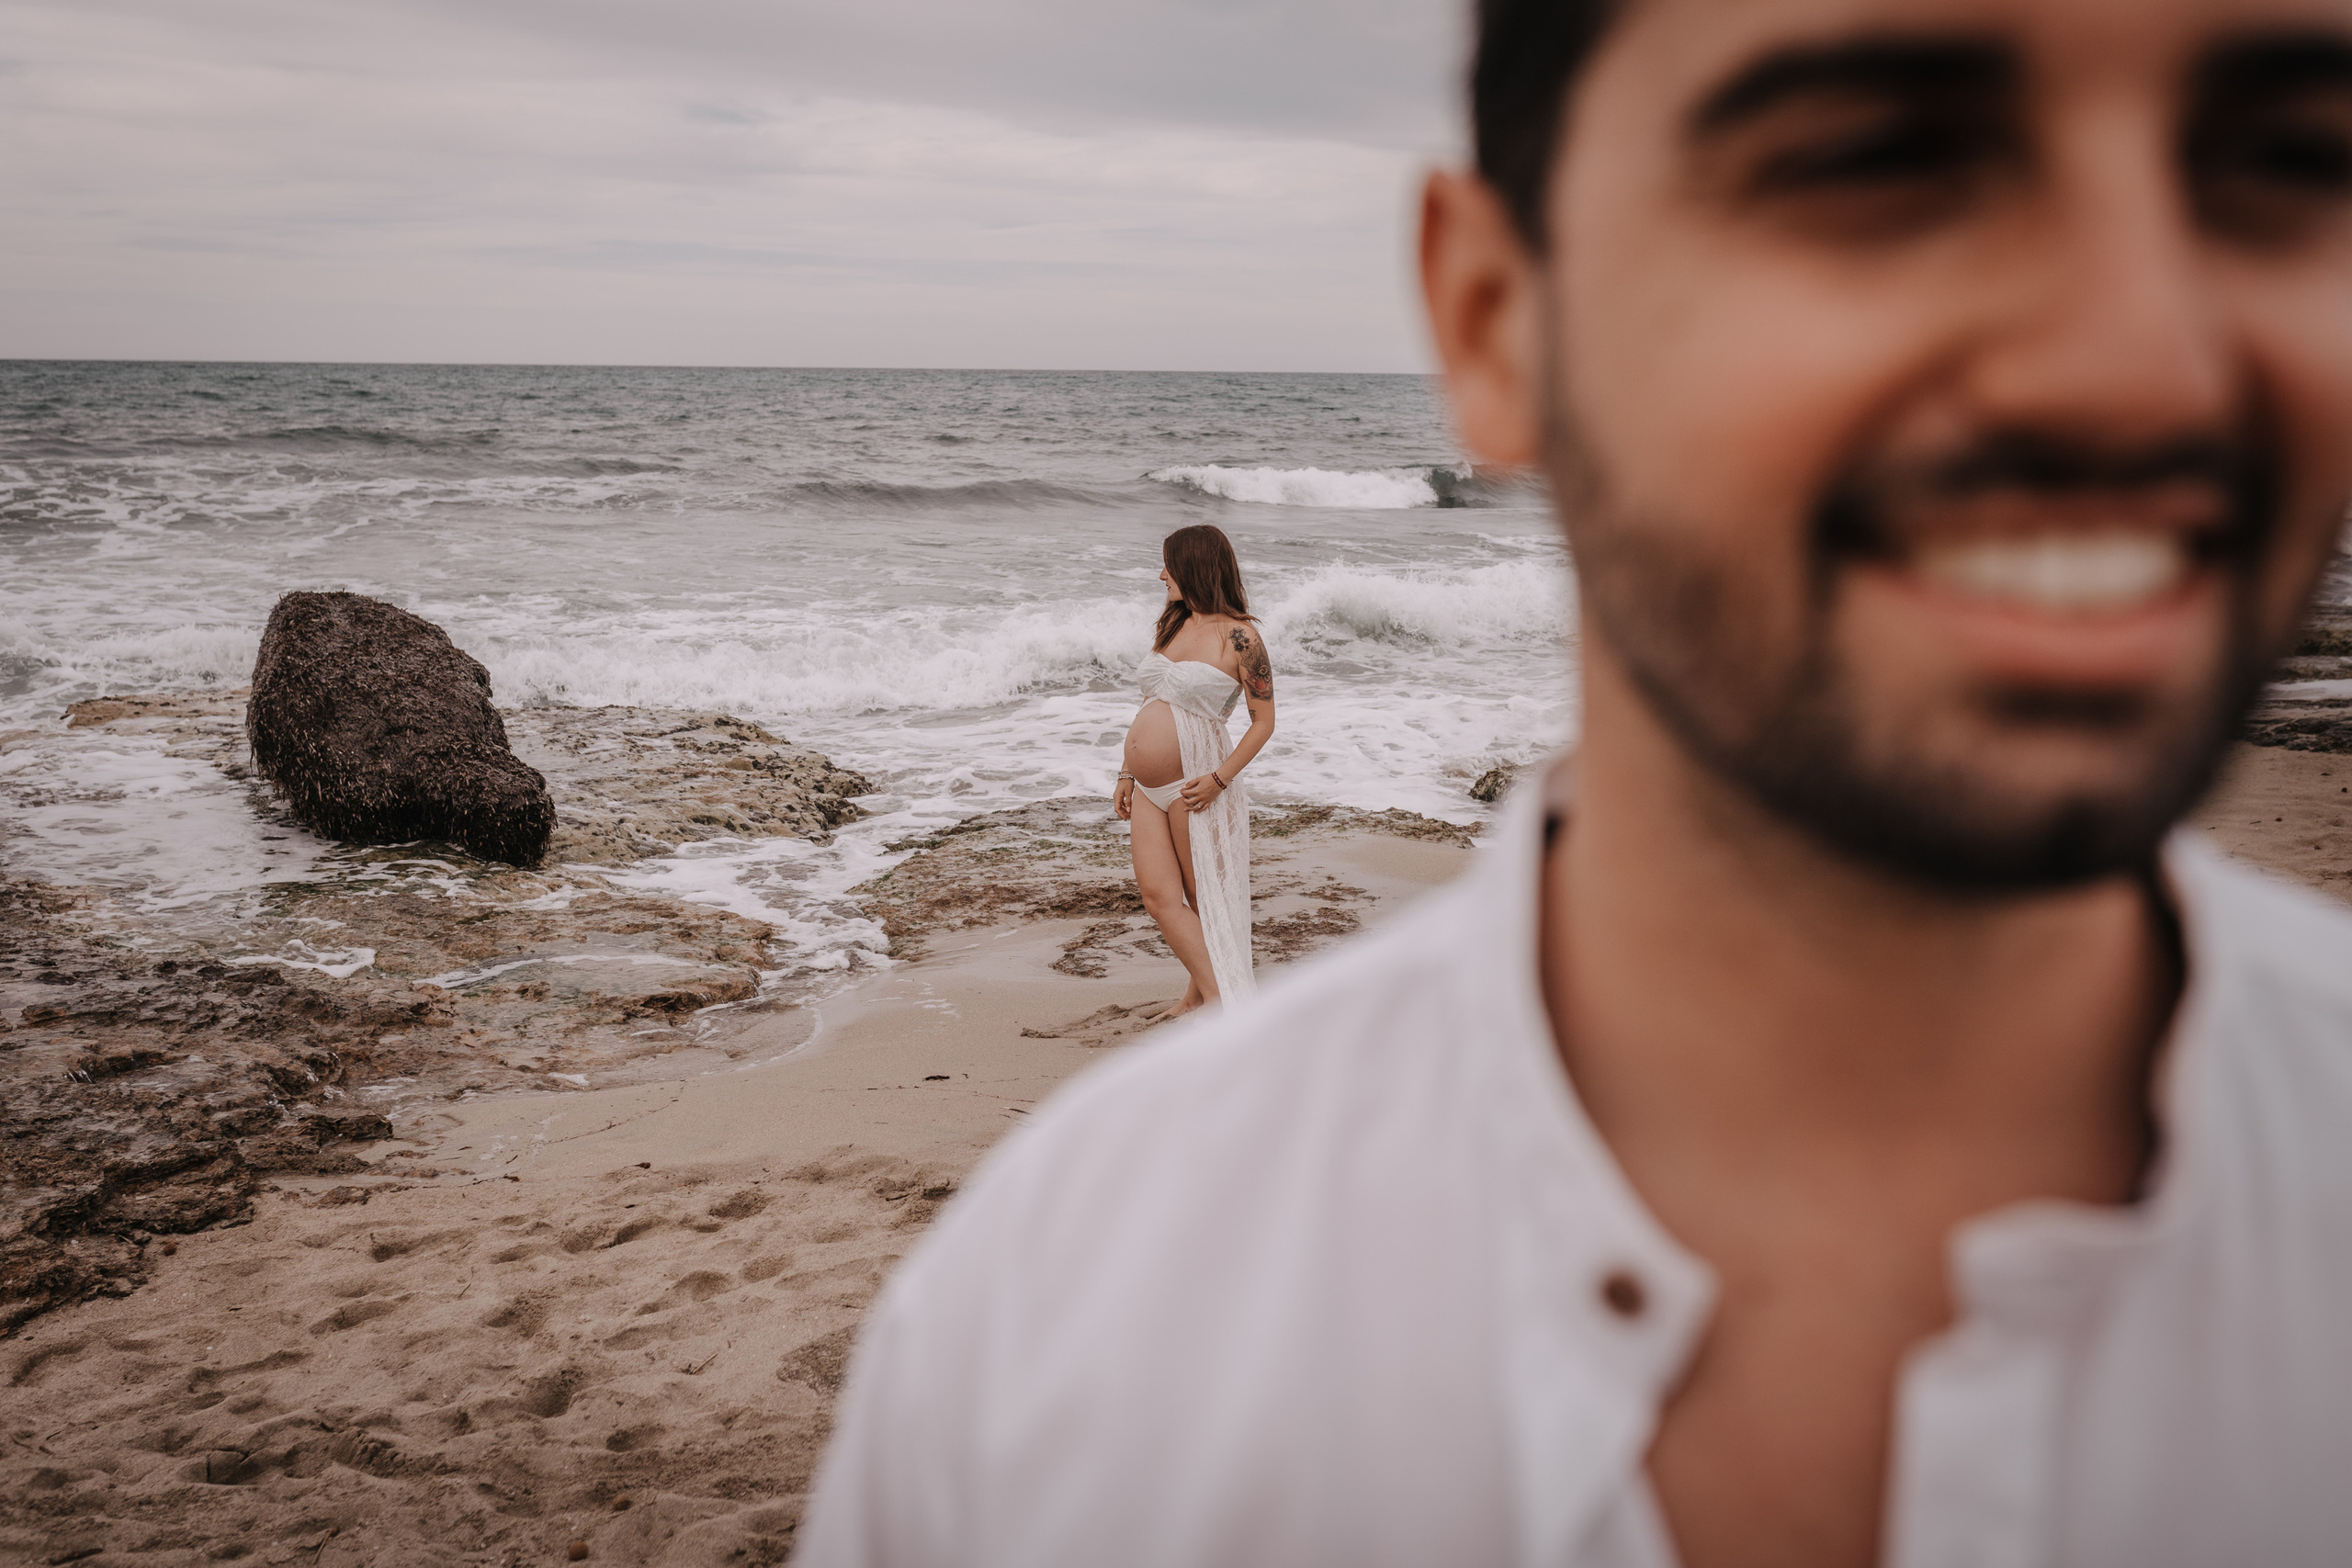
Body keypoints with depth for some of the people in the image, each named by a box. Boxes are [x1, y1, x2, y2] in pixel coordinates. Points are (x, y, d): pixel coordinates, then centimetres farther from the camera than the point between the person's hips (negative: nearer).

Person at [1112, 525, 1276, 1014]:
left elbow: (1263, 721, -8)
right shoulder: (1170, 625, 12)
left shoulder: (1239, 637, -9)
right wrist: (1127, 774, 15)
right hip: (1149, 788, 7)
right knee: (1158, 895, -1)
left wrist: (1220, 778, -18)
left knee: (1203, 898, 3)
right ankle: (1212, 996, 5)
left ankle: (1209, 997, 13)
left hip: (1194, 785, -7)